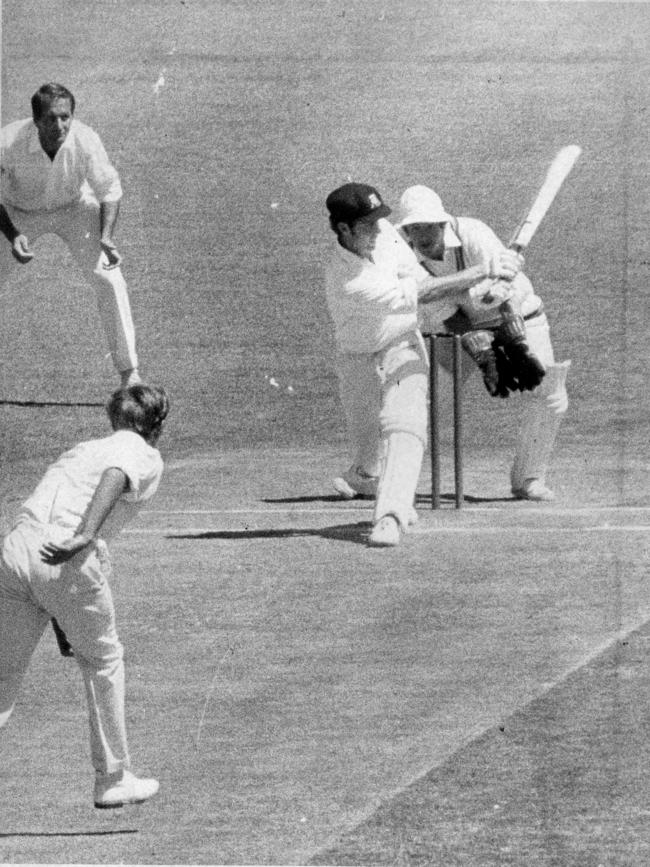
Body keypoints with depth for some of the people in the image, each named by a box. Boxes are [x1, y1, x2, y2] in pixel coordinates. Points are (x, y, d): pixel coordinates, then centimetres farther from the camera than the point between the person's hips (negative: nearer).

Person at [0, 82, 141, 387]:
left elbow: (109, 191, -15)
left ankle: (129, 373, -1)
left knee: (110, 281, -13)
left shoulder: (86, 142, -31)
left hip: (75, 208, 0)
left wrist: (106, 237, -30)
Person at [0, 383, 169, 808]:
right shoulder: (146, 457, 12)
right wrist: (84, 536, -29)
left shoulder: (83, 449, 33)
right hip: (70, 562, -5)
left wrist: (61, 624, 40)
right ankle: (113, 779, 24)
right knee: (104, 661, 16)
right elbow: (115, 477, -13)